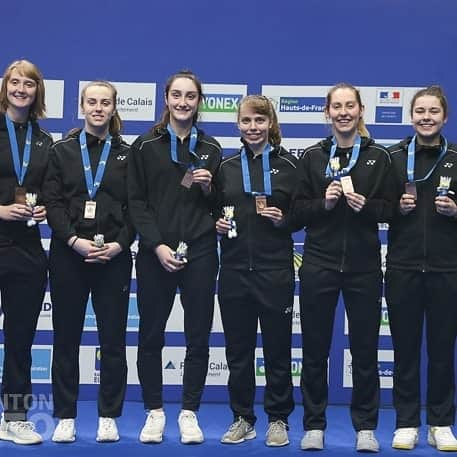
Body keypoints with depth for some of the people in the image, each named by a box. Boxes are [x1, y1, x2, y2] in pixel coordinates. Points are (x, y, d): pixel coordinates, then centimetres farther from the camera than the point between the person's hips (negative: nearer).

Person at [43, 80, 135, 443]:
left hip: (113, 257, 0)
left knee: (113, 338, 2)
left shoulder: (126, 155, 8)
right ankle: (65, 417, 14)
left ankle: (108, 417, 13)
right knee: (66, 337, 5)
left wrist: (119, 244, -11)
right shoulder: (63, 151, 7)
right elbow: (52, 202, 0)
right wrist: (74, 240, -14)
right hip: (68, 254, 0)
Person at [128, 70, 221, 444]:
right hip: (155, 253, -1)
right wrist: (157, 245, -10)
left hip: (200, 252, 1)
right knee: (151, 335, 4)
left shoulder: (210, 149, 10)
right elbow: (137, 202, 0)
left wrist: (208, 188, -8)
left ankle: (189, 412, 15)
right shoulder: (145, 146, 4)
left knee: (198, 336, 3)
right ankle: (155, 411, 17)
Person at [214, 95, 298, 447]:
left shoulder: (287, 165, 2)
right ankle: (243, 418, 20)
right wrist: (218, 224, -4)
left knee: (277, 346, 4)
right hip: (234, 269, 3)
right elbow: (215, 213, 17)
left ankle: (278, 419, 17)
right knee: (238, 348, 8)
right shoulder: (227, 167, 11)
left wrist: (282, 220, -16)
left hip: (275, 270, -3)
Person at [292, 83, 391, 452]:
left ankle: (365, 427, 16)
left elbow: (389, 209, 4)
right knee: (315, 348, 4)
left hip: (364, 265, 0)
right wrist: (324, 203, -14)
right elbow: (298, 211, 4)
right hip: (319, 264, 1)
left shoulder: (379, 157, 5)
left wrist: (365, 205, -15)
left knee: (365, 348, 4)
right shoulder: (312, 157, 6)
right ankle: (314, 425, 15)